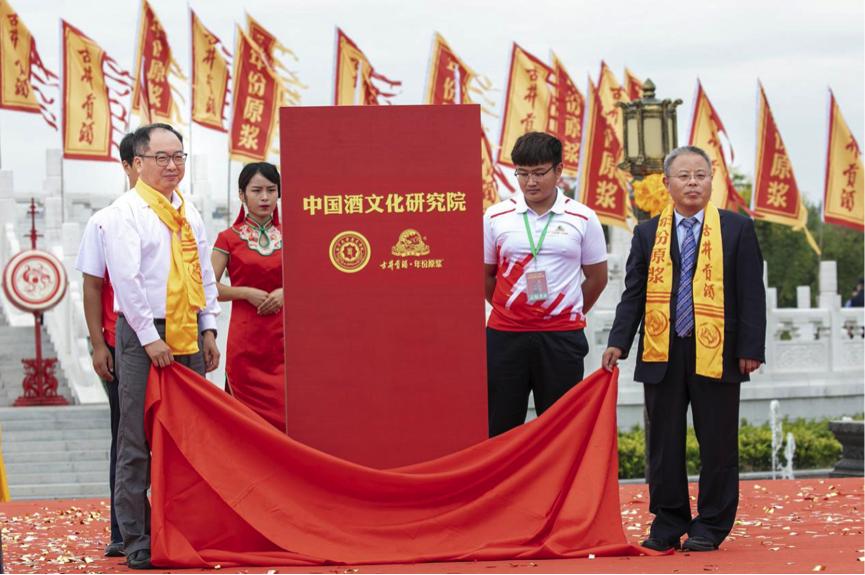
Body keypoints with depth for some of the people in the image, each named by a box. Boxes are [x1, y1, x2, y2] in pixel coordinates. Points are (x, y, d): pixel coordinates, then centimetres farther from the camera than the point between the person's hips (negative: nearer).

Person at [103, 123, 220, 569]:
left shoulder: (190, 214, 15)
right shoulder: (126, 212, -6)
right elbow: (126, 278, -13)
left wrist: (208, 328, 10)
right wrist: (150, 338, -16)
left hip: (189, 337, 6)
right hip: (143, 335, -6)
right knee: (138, 441, -4)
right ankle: (137, 540, 0)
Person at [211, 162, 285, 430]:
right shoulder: (229, 238, 2)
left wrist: (285, 293, -6)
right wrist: (247, 292, -13)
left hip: (283, 338, 2)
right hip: (246, 340, -2)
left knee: (284, 414, -5)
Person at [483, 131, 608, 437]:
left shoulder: (583, 219, 2)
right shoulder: (496, 217, 2)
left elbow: (597, 277, 11)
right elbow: (485, 276, 12)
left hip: (562, 338, 0)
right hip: (505, 335, 0)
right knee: (500, 429, 3)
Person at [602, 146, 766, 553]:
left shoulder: (737, 229, 3)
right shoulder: (648, 234, 9)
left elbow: (751, 294, 1)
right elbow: (633, 294, 8)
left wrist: (750, 349, -6)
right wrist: (619, 343, -3)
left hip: (716, 354, -2)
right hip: (662, 355, 2)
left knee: (717, 444, 3)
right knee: (664, 445, 6)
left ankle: (710, 528, 11)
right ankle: (667, 525, 15)